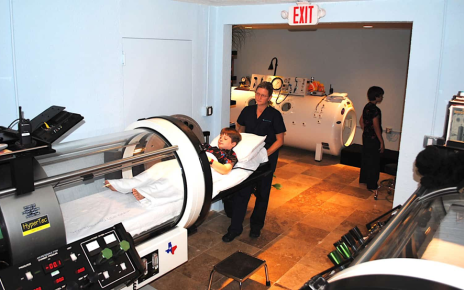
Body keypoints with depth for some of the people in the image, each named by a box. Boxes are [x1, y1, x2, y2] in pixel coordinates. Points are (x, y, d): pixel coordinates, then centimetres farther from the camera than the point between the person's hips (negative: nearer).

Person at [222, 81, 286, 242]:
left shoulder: (274, 115, -10)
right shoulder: (247, 111, 1)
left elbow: (279, 140, -7)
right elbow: (240, 131, 15)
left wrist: (264, 154, -18)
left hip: (267, 158, -2)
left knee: (262, 193, 11)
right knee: (242, 191, 0)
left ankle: (256, 226, 29)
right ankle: (235, 228, 10)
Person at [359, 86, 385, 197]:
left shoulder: (367, 107, 6)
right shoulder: (375, 110, -22)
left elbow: (361, 121, 16)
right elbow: (376, 127, -22)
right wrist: (382, 142, -17)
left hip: (366, 137, 9)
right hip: (373, 139, -9)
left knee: (366, 158, 20)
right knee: (374, 162, -2)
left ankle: (363, 179, 33)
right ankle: (372, 186, 5)